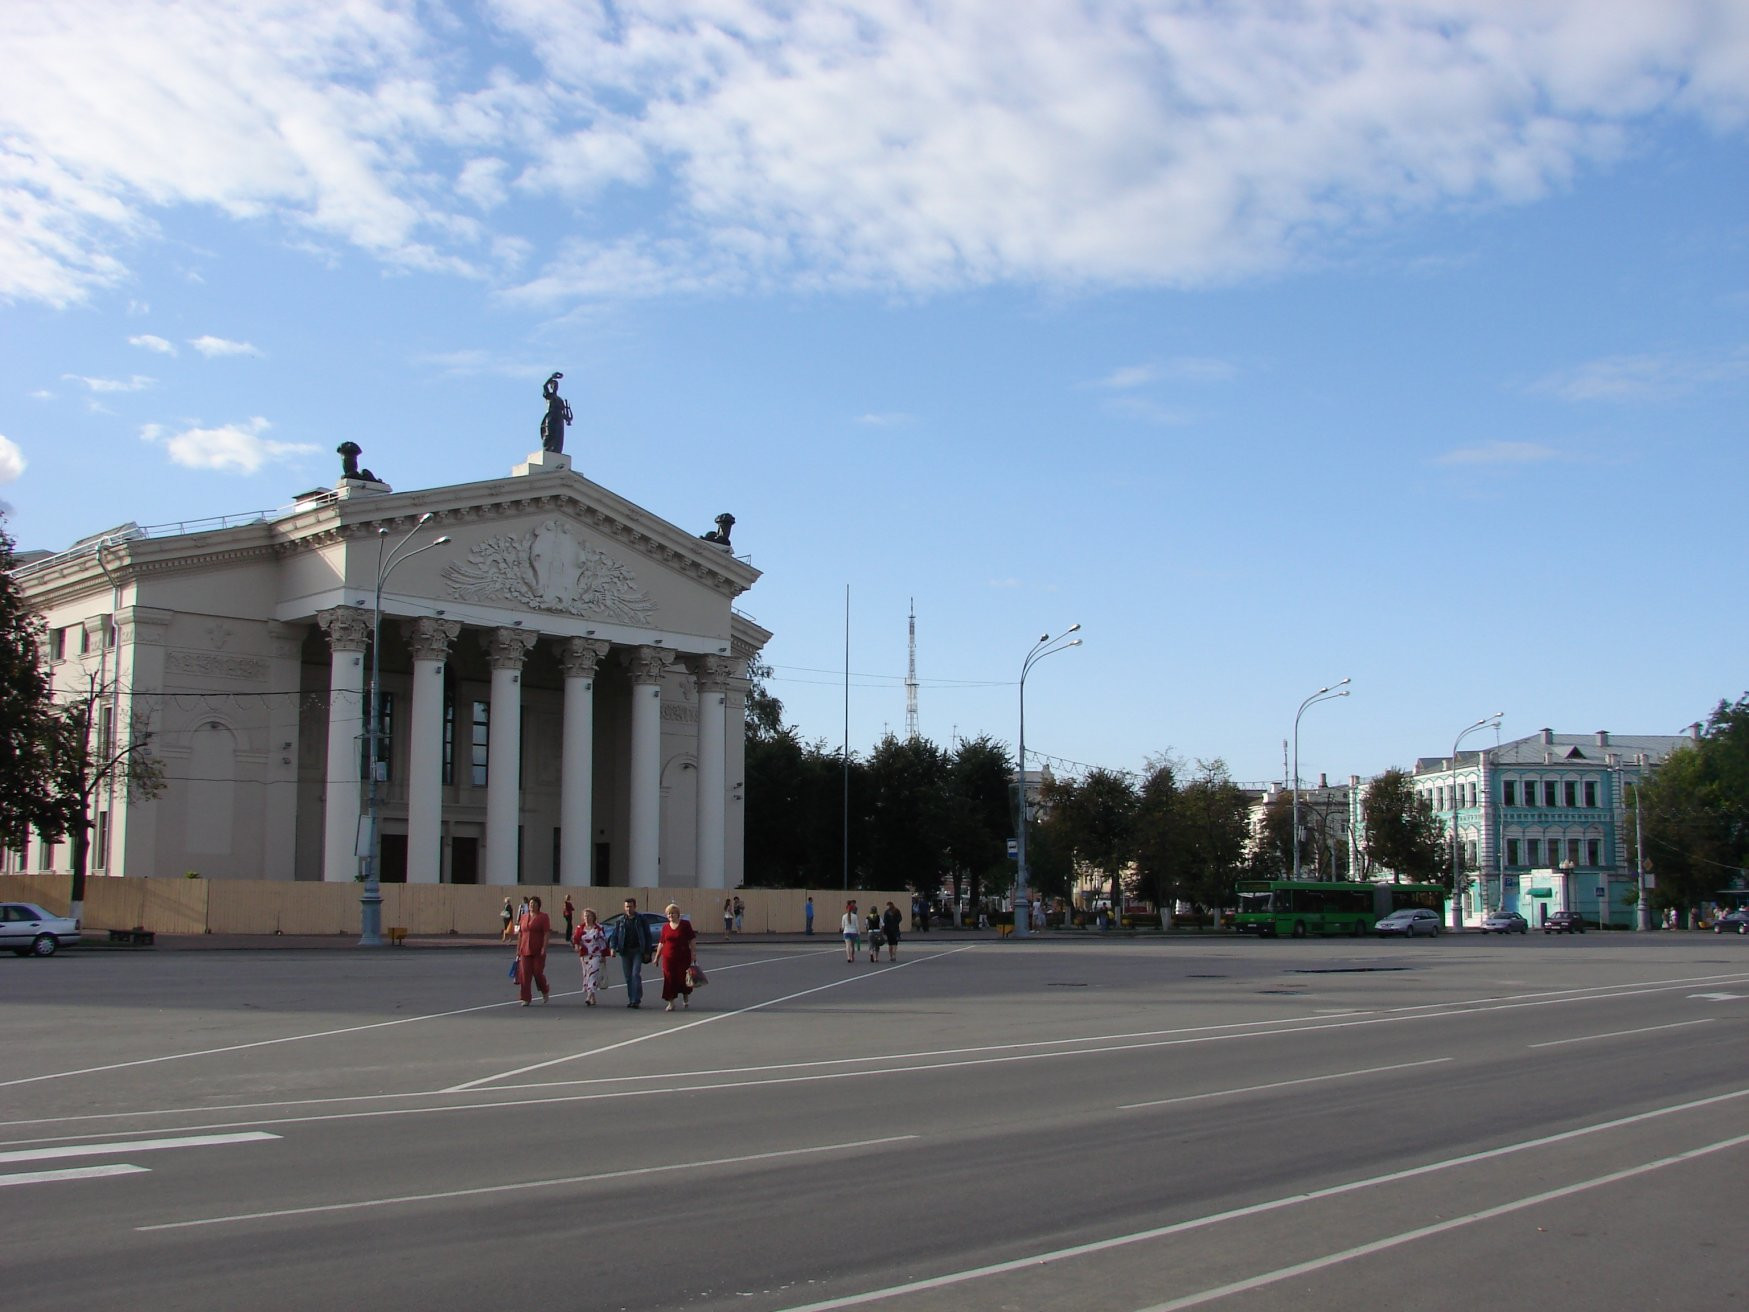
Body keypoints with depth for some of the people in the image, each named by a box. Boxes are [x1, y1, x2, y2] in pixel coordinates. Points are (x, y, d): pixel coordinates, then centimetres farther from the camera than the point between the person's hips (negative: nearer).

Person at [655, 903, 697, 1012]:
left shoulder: (685, 924, -1)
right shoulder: (665, 927, 7)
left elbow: (691, 940, -1)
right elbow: (661, 943, 11)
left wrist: (693, 954, -7)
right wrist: (657, 957, 10)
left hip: (683, 957, -2)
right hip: (668, 957, 2)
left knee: (683, 978, 6)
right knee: (669, 979, 0)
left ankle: (686, 999, 32)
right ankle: (671, 1004, 7)